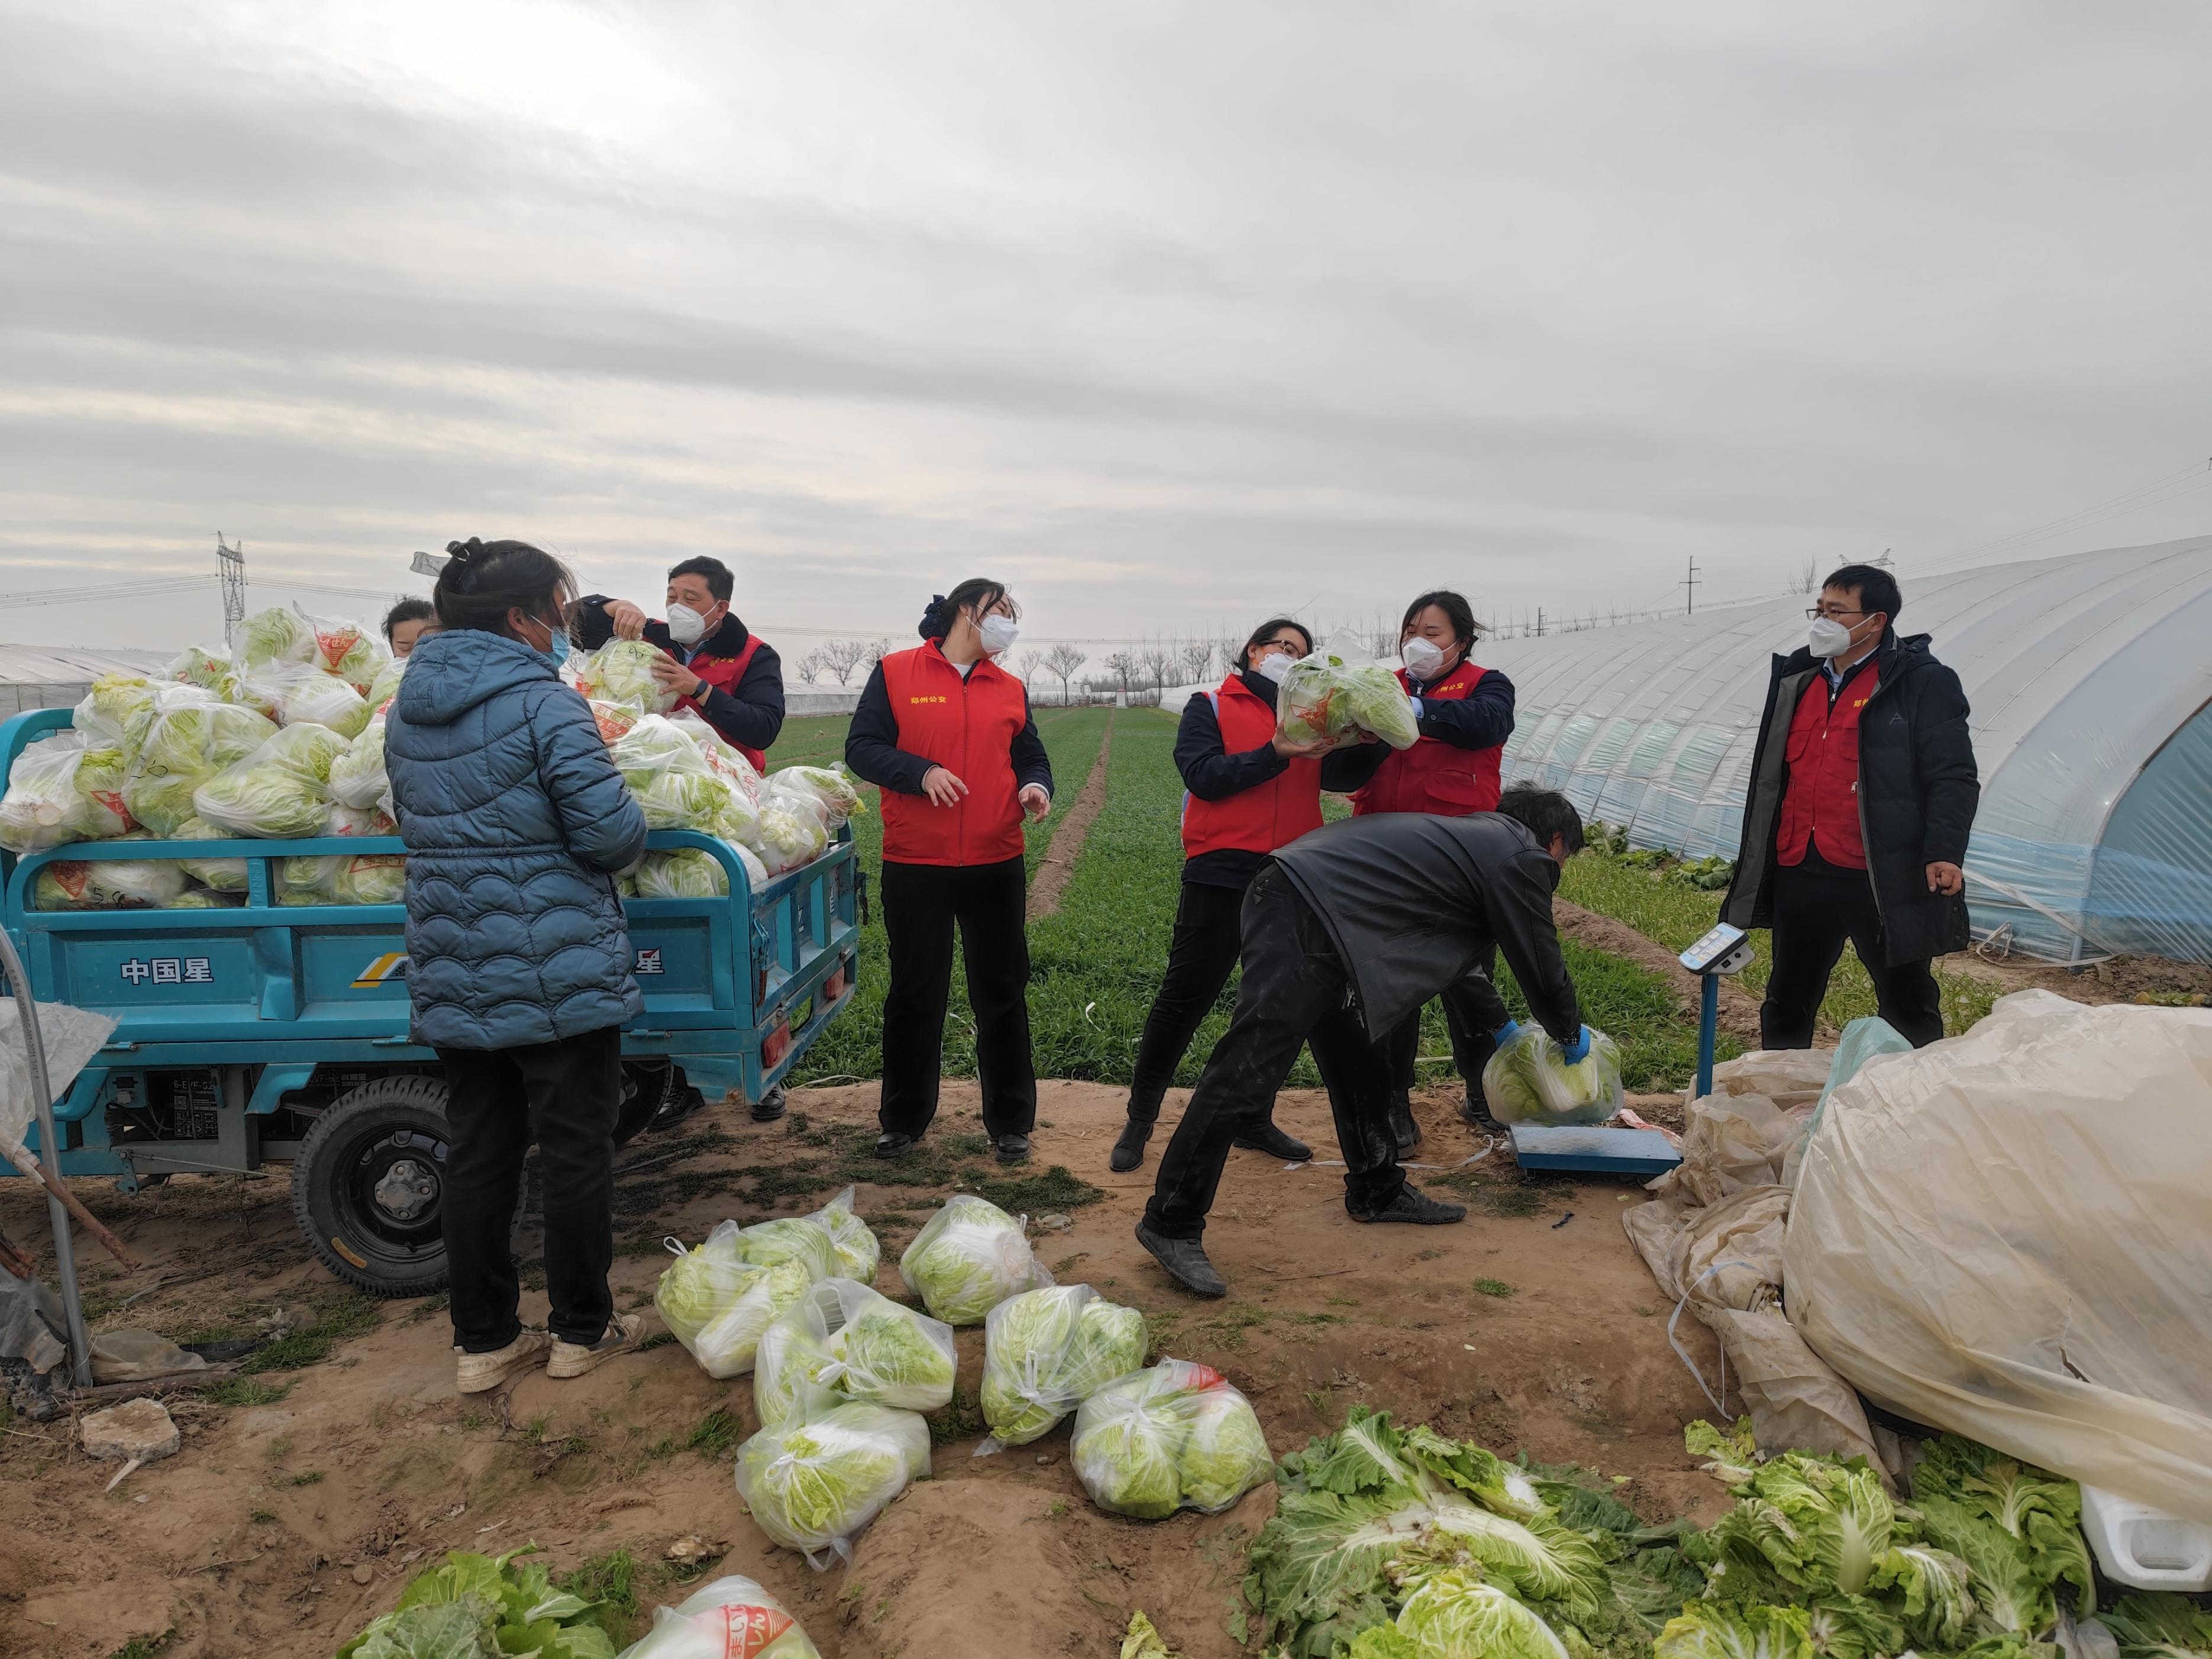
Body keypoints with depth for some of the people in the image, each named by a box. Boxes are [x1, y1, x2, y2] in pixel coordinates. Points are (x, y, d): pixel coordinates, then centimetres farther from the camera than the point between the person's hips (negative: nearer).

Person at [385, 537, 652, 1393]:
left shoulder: (406, 710, 8)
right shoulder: (543, 702, -16)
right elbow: (612, 834, -19)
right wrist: (630, 825, 2)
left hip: (452, 979, 7)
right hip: (559, 971, -7)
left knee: (476, 1155, 14)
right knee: (577, 1152, 8)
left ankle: (483, 1340, 23)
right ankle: (581, 1330, 20)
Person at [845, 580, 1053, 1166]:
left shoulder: (1011, 689, 12)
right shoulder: (896, 673, 0)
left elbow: (1030, 758, 16)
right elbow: (862, 747, -4)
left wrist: (1036, 787, -6)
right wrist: (921, 773, -19)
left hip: (997, 866, 3)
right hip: (914, 865, -3)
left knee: (1002, 994, 8)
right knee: (915, 995, 8)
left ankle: (1011, 1123, 21)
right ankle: (903, 1121, 24)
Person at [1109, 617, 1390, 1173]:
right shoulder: (1211, 708, 4)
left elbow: (1342, 774, 2)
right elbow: (1204, 776, -12)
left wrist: (1375, 741, -16)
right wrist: (1277, 754, -19)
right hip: (1221, 877, -5)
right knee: (1183, 1001, 0)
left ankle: (1256, 1120, 27)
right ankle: (1139, 1120, 13)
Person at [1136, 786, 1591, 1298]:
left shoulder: (1475, 836, 30)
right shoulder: (1521, 858, 3)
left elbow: (1460, 950, 42)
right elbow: (1540, 964, 10)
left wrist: (1502, 1029, 52)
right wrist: (1571, 1035, 30)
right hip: (1308, 920, -11)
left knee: (1356, 1059, 21)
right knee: (1247, 1074, -10)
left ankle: (1377, 1191, 35)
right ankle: (1171, 1225, -6)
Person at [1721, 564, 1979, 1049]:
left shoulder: (1922, 683, -5)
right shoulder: (1798, 679, 13)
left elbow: (1954, 778, -10)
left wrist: (1944, 853, -21)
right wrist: (1756, 860, 20)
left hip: (1884, 881, -6)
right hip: (1799, 874, 6)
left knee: (1909, 1008, 8)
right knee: (1787, 1004, 16)